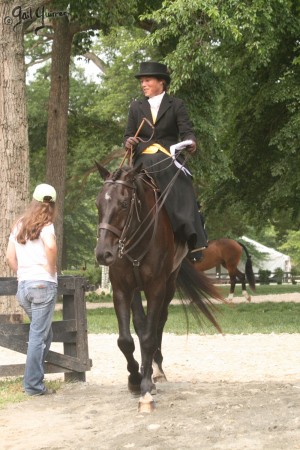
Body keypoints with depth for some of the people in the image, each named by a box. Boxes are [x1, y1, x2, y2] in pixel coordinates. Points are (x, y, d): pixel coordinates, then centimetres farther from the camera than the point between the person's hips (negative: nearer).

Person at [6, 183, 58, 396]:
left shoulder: (19, 225, 13)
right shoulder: (45, 225, -6)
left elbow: (10, 256, 11)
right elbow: (50, 246, -25)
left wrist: (22, 273, 15)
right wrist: (52, 269, -12)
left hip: (23, 285, 7)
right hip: (44, 284, -6)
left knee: (43, 333, 20)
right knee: (39, 335, -3)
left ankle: (34, 379, 18)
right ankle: (33, 384, -2)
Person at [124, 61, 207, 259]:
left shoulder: (176, 105, 10)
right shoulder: (136, 107, 20)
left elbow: (186, 130, 0)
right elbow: (129, 134, 18)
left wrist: (190, 142, -23)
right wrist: (129, 142, -7)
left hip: (170, 159, -3)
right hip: (143, 159, 3)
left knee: (182, 191, -25)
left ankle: (195, 242, -28)